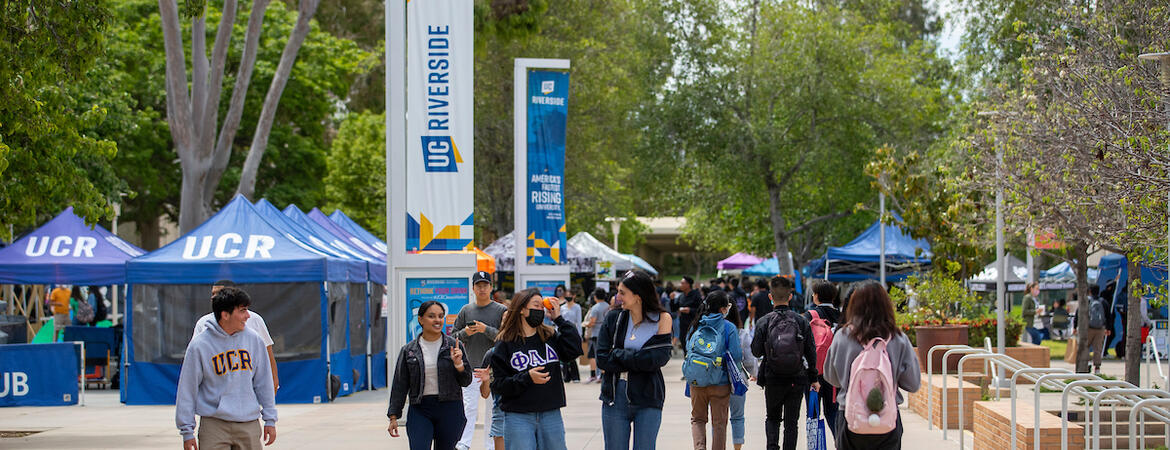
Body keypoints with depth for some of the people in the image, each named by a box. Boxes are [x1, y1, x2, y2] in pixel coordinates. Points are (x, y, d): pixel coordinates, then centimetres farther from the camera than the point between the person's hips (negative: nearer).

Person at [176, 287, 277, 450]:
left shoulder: (254, 340, 5)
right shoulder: (200, 345, -6)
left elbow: (263, 382, 13)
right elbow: (187, 389, -1)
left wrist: (270, 419, 12)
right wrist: (187, 431, -2)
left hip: (249, 425, 3)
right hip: (214, 424, -3)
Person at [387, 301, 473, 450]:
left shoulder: (454, 346, 3)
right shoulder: (408, 350, 4)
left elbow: (466, 381, 6)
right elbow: (399, 386, 8)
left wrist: (458, 364, -12)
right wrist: (393, 416, 5)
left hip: (449, 409, 0)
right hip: (420, 410, 0)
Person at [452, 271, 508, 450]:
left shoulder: (501, 311, 1)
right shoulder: (466, 311, 10)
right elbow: (454, 337, 13)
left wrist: (486, 329, -17)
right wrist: (465, 333, -8)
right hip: (470, 367, 2)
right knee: (469, 408, -3)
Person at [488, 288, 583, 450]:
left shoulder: (551, 336, 9)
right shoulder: (504, 344, -1)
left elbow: (575, 350, -9)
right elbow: (498, 385, -6)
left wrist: (559, 319, -4)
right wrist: (527, 378, -20)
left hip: (551, 416, 3)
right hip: (519, 418, -3)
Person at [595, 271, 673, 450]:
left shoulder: (662, 319, -1)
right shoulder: (612, 318, 3)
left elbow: (659, 358, -13)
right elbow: (602, 359, -4)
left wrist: (618, 354, -8)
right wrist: (638, 361, -11)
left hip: (647, 401, -2)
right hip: (615, 398, 2)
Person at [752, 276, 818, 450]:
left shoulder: (764, 322, -8)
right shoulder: (802, 321, -4)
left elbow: (756, 351, -5)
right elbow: (811, 352, -1)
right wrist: (813, 378, 8)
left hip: (772, 379, 0)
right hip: (797, 380, 0)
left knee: (772, 418, 17)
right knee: (791, 422, 8)